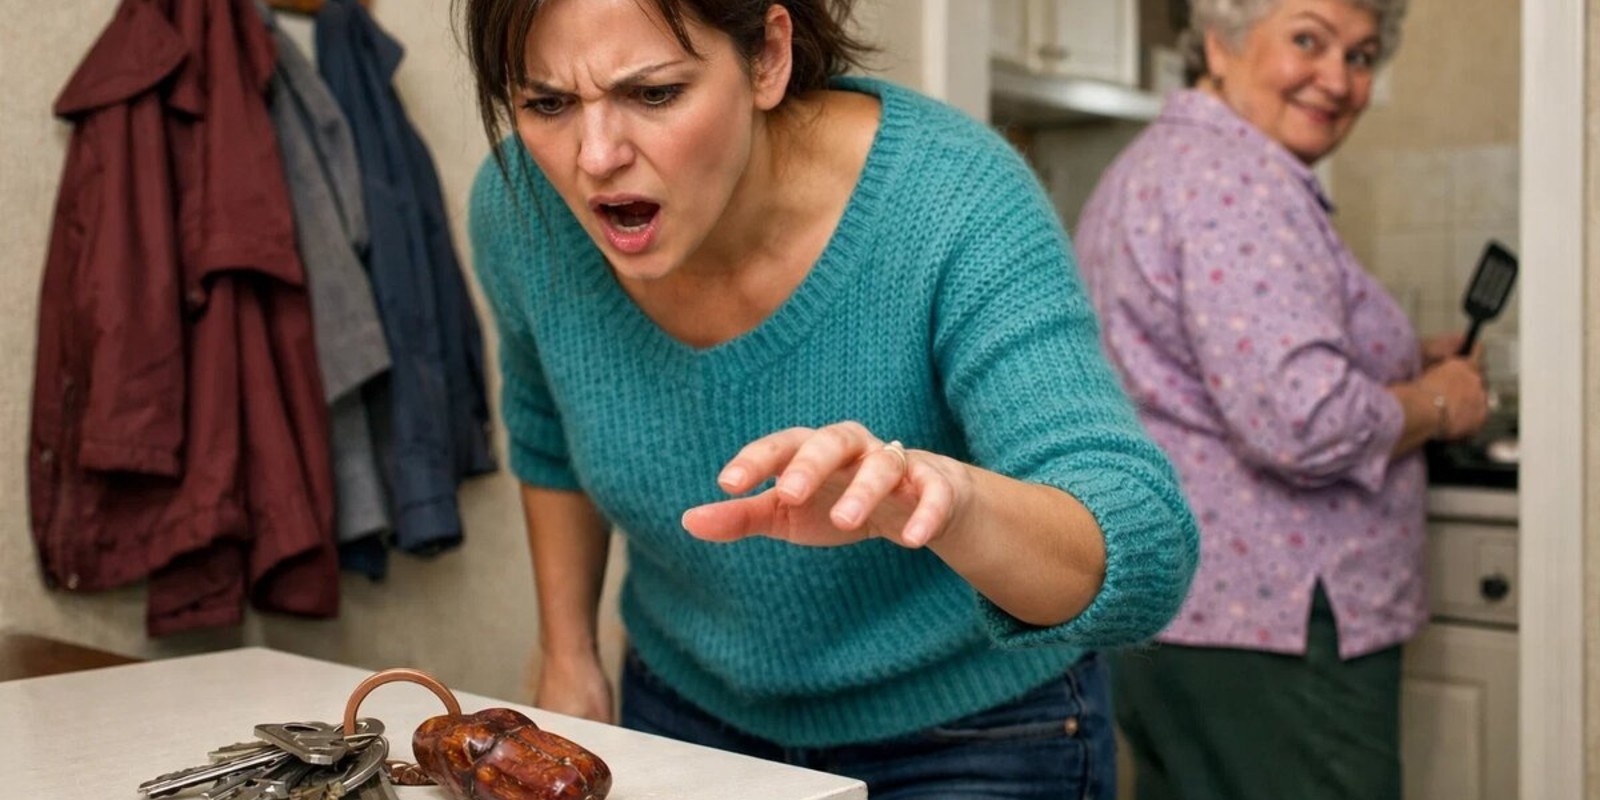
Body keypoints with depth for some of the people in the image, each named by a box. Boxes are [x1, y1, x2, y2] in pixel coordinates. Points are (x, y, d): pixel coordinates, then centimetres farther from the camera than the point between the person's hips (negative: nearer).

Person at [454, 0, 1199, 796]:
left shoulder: (956, 209, -31)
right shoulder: (518, 209, -17)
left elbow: (1143, 558, -38)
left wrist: (949, 497, -57)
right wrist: (565, 656, 8)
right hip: (687, 714, 4)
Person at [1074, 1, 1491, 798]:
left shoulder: (1152, 162, 16)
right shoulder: (1240, 177, -17)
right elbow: (1306, 423, -26)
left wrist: (1401, 362, 19)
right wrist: (1437, 404, -7)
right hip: (1269, 630, -11)